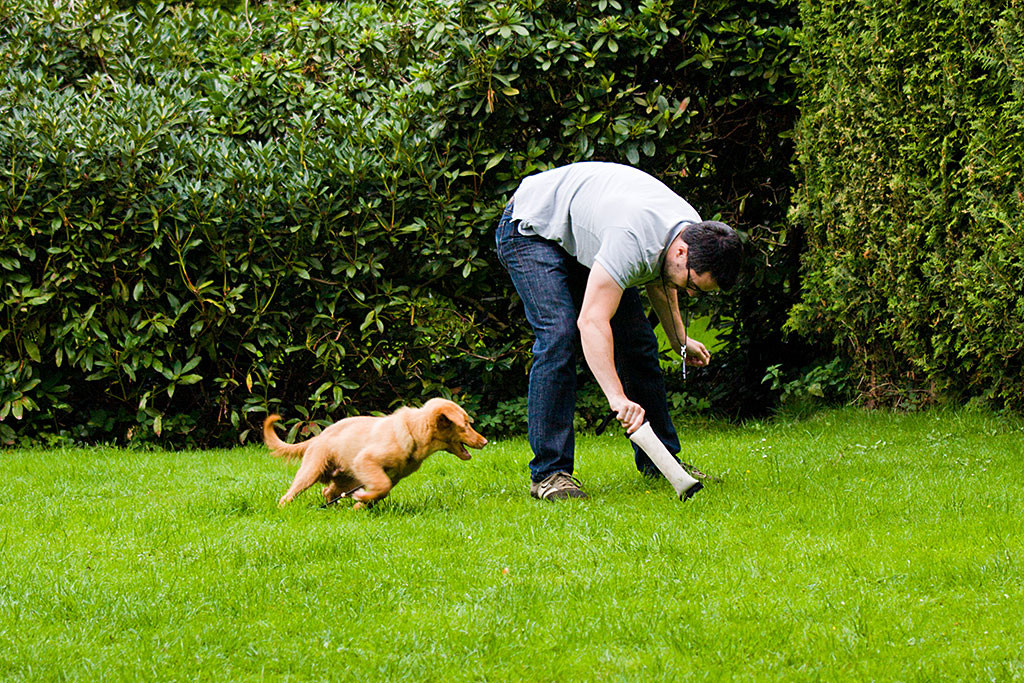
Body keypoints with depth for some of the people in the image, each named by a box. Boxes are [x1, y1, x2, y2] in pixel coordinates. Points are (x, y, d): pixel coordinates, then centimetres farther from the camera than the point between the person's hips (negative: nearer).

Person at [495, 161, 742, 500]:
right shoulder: (632, 240, -41)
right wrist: (618, 397, -54)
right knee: (559, 336, -24)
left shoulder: (695, 233, -13)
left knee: (637, 341, 4)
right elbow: (592, 321, -47)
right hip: (532, 229, -8)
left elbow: (657, 277, 12)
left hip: (583, 236, 8)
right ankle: (548, 473, -20)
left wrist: (679, 338, 18)